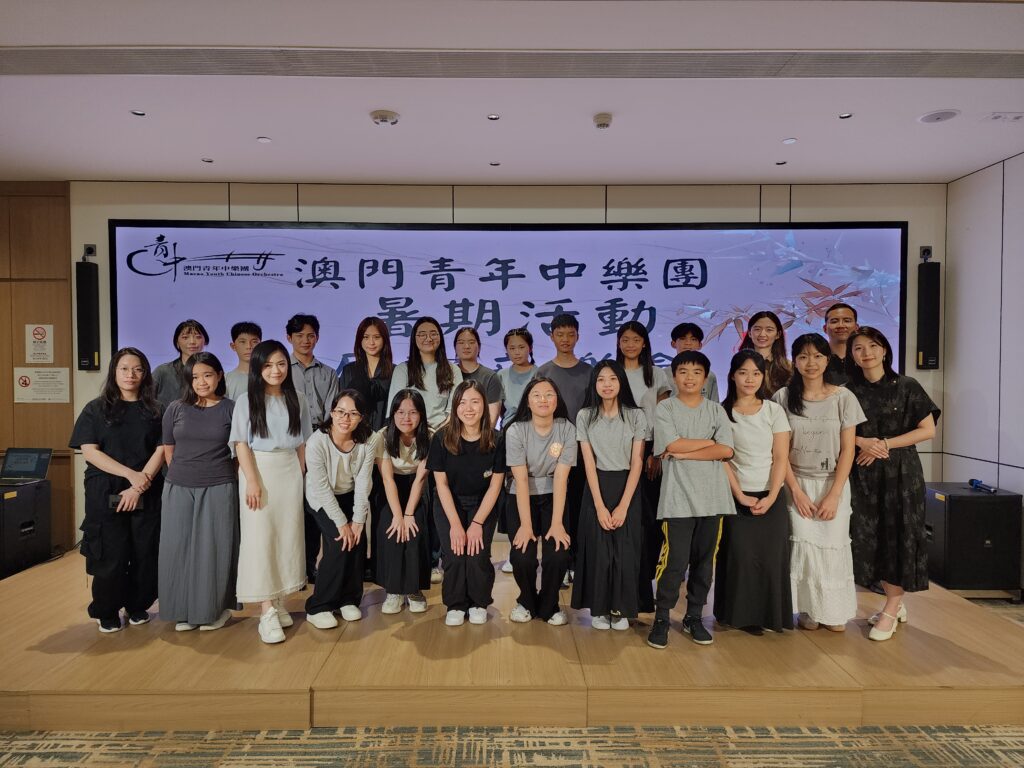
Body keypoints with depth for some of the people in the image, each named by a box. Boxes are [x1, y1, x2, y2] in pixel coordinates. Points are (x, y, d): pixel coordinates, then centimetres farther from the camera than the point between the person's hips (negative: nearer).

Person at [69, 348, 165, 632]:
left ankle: (138, 606, 21)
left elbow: (161, 450, -1)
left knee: (145, 553, 3)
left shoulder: (155, 410, 7)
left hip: (147, 494, 1)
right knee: (111, 554, 1)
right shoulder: (96, 409, 5)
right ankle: (107, 612, 18)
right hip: (105, 493, -1)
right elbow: (89, 451, -5)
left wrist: (139, 486, -13)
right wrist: (131, 474, -15)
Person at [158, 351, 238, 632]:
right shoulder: (175, 409, 5)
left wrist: (217, 473, 4)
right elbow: (168, 451, 12)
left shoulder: (231, 409, -1)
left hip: (219, 490, -2)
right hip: (178, 489, 2)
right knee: (179, 548, 6)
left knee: (214, 549, 2)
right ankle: (184, 611, 20)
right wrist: (184, 475, 12)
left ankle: (215, 609, 18)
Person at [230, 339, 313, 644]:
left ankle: (278, 601, 17)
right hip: (259, 470, -3)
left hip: (290, 472, 3)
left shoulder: (297, 400, 6)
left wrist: (301, 475, 4)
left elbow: (302, 442, 10)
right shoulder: (247, 401, -2)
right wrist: (252, 481, -14)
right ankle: (267, 610, -1)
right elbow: (241, 444, -6)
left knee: (288, 535, 5)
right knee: (260, 537, -4)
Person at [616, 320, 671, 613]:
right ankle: (639, 591, 6)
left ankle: (644, 576, 11)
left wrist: (656, 453, -4)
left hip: (648, 450, 1)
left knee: (650, 517, -4)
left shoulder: (657, 375, 9)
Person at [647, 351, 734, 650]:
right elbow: (673, 445, -13)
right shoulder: (665, 408, 1)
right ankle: (661, 618, 10)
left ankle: (694, 617, 24)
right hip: (678, 497, -3)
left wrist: (684, 453, -9)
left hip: (712, 496, 3)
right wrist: (709, 442, -4)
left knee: (704, 560, 10)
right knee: (674, 560, -5)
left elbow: (726, 450, -4)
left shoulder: (715, 410, 8)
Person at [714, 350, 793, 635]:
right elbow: (723, 459, -3)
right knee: (740, 556, -4)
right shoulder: (722, 412, 0)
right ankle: (744, 615, 12)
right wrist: (741, 496, -10)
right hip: (737, 497, -1)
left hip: (771, 497, 1)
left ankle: (769, 615, 17)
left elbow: (781, 458, 0)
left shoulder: (774, 411, 3)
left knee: (771, 557, 1)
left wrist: (770, 497, -10)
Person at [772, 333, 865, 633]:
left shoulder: (843, 398, -4)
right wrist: (796, 491, -8)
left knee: (832, 546, 0)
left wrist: (833, 495, -10)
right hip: (798, 483, 0)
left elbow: (847, 450, -4)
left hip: (834, 484, 0)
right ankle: (809, 609, 13)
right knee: (804, 545, -6)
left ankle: (835, 611, 21)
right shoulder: (783, 397, -3)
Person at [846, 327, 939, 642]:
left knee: (899, 536, -2)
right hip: (863, 473, 3)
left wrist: (885, 444, -13)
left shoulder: (906, 386, -2)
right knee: (869, 539, 3)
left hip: (900, 471, -2)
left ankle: (891, 609, 10)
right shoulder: (849, 391, 4)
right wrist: (862, 442, -14)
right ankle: (897, 603, 22)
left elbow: (928, 430, -5)